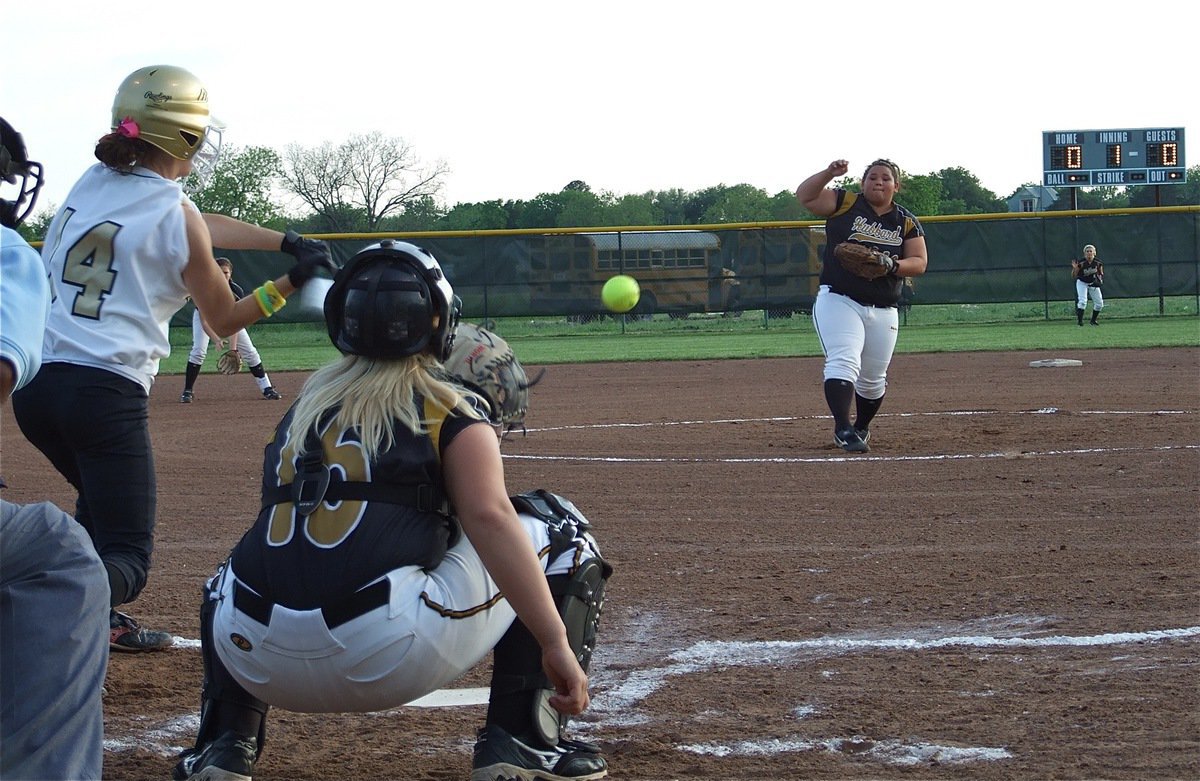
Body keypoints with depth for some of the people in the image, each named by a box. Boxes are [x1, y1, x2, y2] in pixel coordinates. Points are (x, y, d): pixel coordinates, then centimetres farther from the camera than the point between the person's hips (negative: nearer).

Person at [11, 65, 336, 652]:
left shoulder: (93, 183, 13)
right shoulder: (174, 214, -6)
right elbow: (225, 320, 6)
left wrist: (286, 242, 21)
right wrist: (291, 282, 14)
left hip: (35, 382, 7)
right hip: (106, 392, -7)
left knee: (101, 501, 32)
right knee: (127, 555, -3)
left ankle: (101, 622, 27)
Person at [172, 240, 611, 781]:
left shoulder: (308, 403, 23)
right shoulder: (451, 408, 8)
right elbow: (489, 517, -8)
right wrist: (557, 645, -12)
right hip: (389, 653, -5)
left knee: (232, 578, 43)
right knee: (557, 530, 14)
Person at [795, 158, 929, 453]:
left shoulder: (907, 223, 9)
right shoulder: (845, 204, 2)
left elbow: (920, 263, 4)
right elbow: (805, 195, -7)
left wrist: (893, 266, -16)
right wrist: (830, 173, -22)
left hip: (883, 311, 4)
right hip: (838, 300, -4)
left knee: (873, 379, 11)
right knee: (844, 362, -23)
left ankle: (861, 428, 35)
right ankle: (843, 429, -34)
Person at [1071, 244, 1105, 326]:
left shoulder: (1098, 262, -14)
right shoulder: (1081, 262, -23)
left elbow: (1101, 273, 6)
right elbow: (1073, 276, -19)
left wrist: (1100, 279, -14)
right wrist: (1075, 269, -37)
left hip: (1093, 283, 4)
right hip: (1082, 283, -4)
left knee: (1099, 303, 2)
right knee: (1082, 301, -24)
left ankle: (1093, 320, 20)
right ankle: (1079, 320, -17)